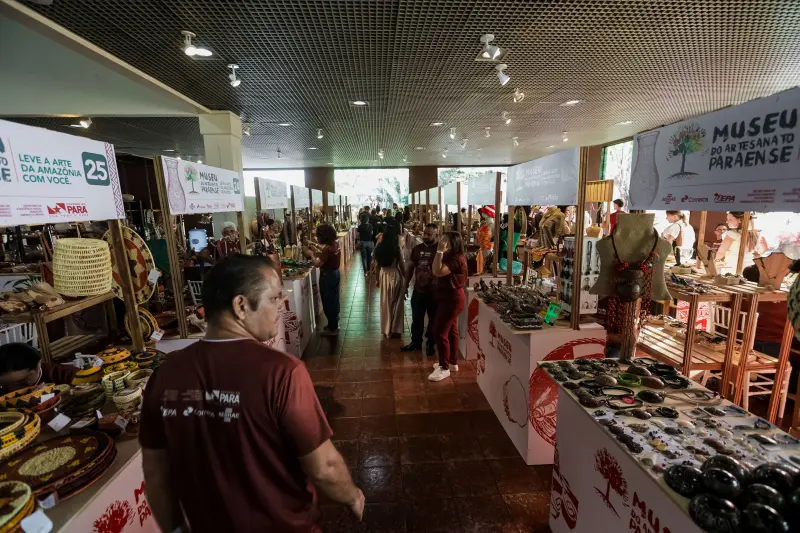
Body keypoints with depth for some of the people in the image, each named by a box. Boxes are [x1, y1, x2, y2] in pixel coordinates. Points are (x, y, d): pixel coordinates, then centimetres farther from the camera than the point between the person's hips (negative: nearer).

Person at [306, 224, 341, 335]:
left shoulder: (327, 248, -26)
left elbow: (317, 264, -25)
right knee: (334, 300, 20)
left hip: (327, 276, -9)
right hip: (335, 273, 9)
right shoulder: (335, 244, 0)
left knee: (328, 303, 4)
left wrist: (311, 255, -10)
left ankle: (332, 328, 15)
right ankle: (334, 324, 34)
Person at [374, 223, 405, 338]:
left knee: (385, 303, 17)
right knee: (396, 304, 11)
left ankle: (386, 329, 27)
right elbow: (402, 266, -12)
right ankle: (394, 330, 20)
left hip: (384, 276, 4)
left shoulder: (379, 247, -6)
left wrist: (377, 279, 15)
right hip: (396, 276, -4)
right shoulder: (396, 248, -19)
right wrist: (406, 279, 1)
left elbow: (377, 265, 2)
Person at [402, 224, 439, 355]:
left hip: (435, 292, -4)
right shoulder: (417, 248, 3)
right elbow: (410, 267, 11)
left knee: (433, 319, 13)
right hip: (418, 290, 4)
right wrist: (406, 284, 11)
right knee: (416, 318, 16)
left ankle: (430, 344, 31)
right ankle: (416, 342, 33)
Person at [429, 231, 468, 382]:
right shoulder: (450, 257, 11)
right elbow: (435, 270, 7)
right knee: (451, 330, 17)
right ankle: (453, 362, 30)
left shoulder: (457, 259, -21)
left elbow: (438, 272, -31)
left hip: (452, 299, -11)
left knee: (440, 332, -7)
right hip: (449, 298, 11)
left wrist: (440, 251, -29)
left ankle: (444, 368, 3)